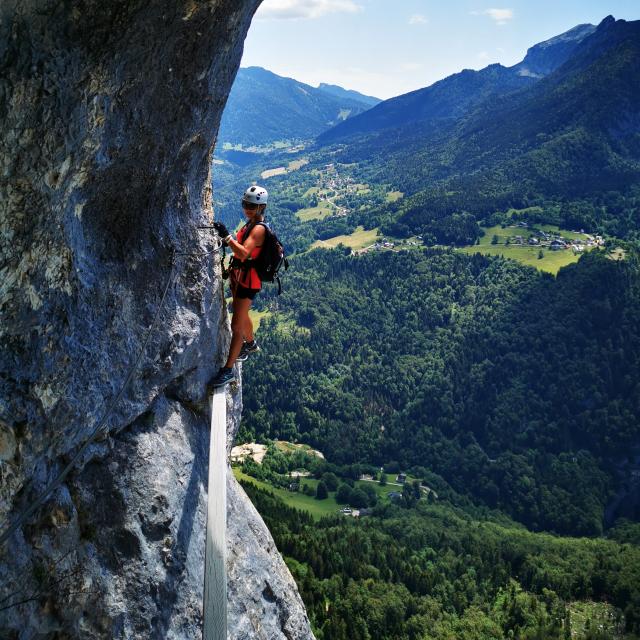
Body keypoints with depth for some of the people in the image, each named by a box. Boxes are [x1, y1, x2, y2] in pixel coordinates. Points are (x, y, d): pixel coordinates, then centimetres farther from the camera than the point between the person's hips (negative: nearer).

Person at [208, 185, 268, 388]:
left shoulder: (259, 229, -21)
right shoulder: (250, 224, 8)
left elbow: (244, 253, -36)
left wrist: (227, 236, -42)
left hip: (247, 281, -10)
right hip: (238, 277, 10)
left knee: (236, 326, -9)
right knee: (242, 316, 29)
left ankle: (228, 371, -6)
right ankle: (250, 344, 55)